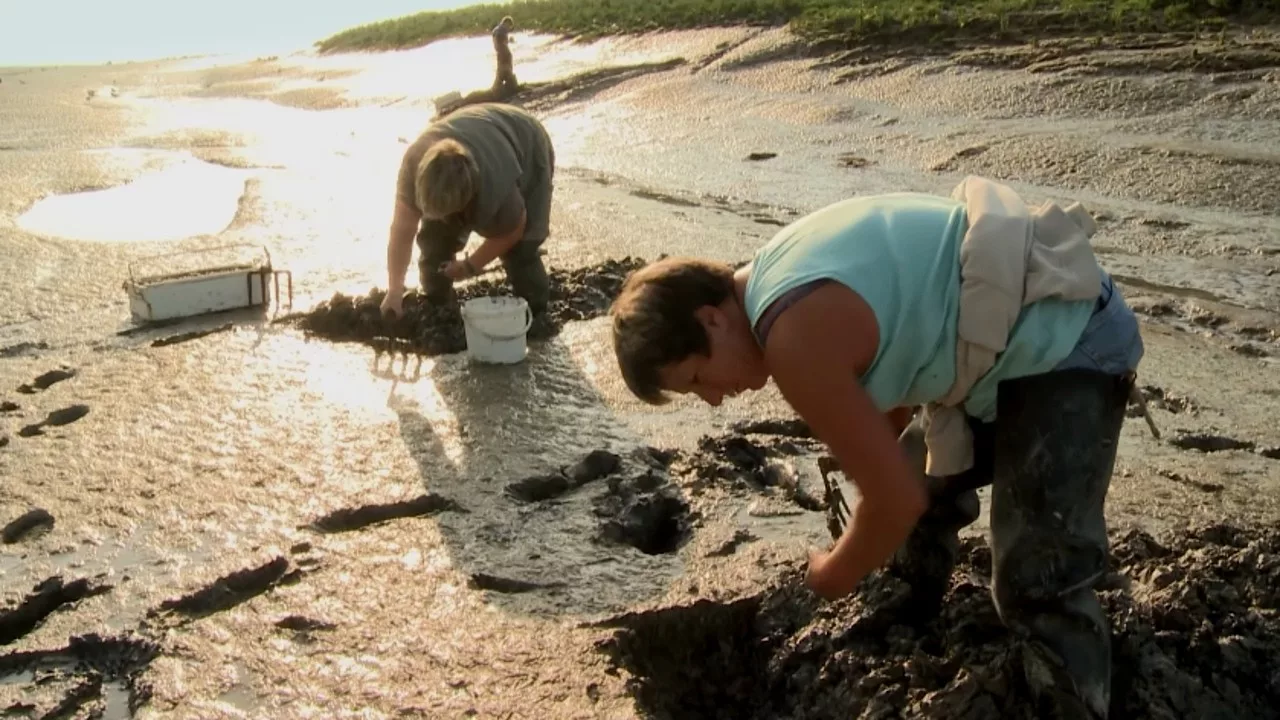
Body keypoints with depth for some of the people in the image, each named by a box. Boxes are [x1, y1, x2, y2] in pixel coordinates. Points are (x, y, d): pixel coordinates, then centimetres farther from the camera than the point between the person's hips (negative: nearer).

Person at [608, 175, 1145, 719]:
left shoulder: (797, 337, -27)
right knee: (928, 478, 26)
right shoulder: (782, 271, 3)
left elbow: (898, 499, -20)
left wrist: (835, 576, 0)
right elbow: (887, 393, 19)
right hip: (1010, 338, 10)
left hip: (1071, 352, -10)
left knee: (1036, 587, -11)